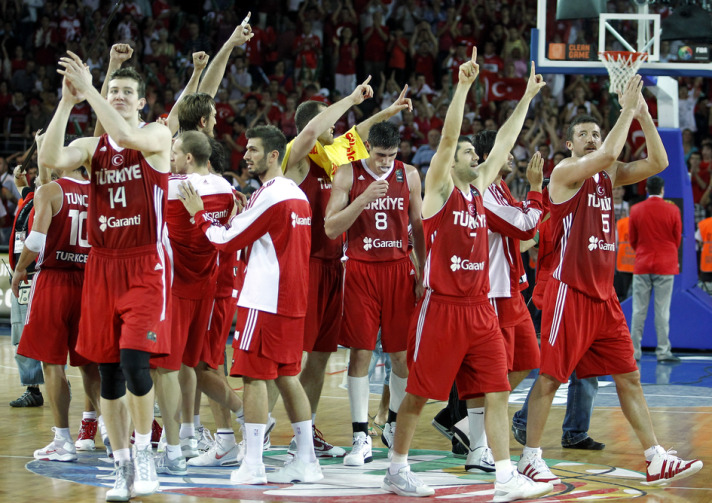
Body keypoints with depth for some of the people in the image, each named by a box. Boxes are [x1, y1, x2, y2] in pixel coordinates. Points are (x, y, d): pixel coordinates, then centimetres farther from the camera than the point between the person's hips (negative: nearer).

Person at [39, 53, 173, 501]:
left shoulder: (157, 136, -1)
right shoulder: (92, 147, 11)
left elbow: (126, 137, -24)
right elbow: (50, 159, -9)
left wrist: (89, 88, -20)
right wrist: (68, 101, -14)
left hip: (146, 266, -5)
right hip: (102, 266, 5)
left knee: (134, 360, -18)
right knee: (108, 372, 5)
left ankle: (145, 452, 0)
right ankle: (123, 466, 15)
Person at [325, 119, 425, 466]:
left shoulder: (409, 175, 4)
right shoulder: (347, 175, -4)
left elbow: (418, 227, 10)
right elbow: (331, 229, -10)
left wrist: (423, 275, 5)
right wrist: (365, 197, -22)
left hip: (399, 269, 2)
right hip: (361, 269, -2)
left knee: (402, 353, 4)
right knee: (361, 352, -4)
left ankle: (394, 425, 24)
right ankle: (361, 438, -2)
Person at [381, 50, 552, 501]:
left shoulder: (480, 189, 15)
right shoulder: (440, 189, -2)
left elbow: (504, 142, 19)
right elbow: (447, 137, -15)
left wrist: (527, 97, 20)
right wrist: (464, 86, -21)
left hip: (480, 308, 6)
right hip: (442, 307, -6)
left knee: (496, 392, -2)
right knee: (419, 394, 2)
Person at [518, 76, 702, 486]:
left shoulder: (609, 175, 13)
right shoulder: (566, 172, -8)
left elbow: (658, 163, 4)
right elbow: (608, 154, -26)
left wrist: (643, 115, -4)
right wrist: (627, 109, -17)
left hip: (604, 293, 7)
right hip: (570, 289, -7)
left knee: (629, 377, 6)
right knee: (551, 376, -2)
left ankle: (657, 460, 7)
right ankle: (531, 457, 6)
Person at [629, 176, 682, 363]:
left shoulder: (636, 210, -1)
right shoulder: (672, 210, -6)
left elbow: (632, 240, 8)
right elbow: (677, 238, 4)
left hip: (642, 264, 2)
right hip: (665, 266, -2)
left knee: (639, 310, 5)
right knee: (662, 311, -1)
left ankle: (634, 352, 6)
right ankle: (663, 352, -1)